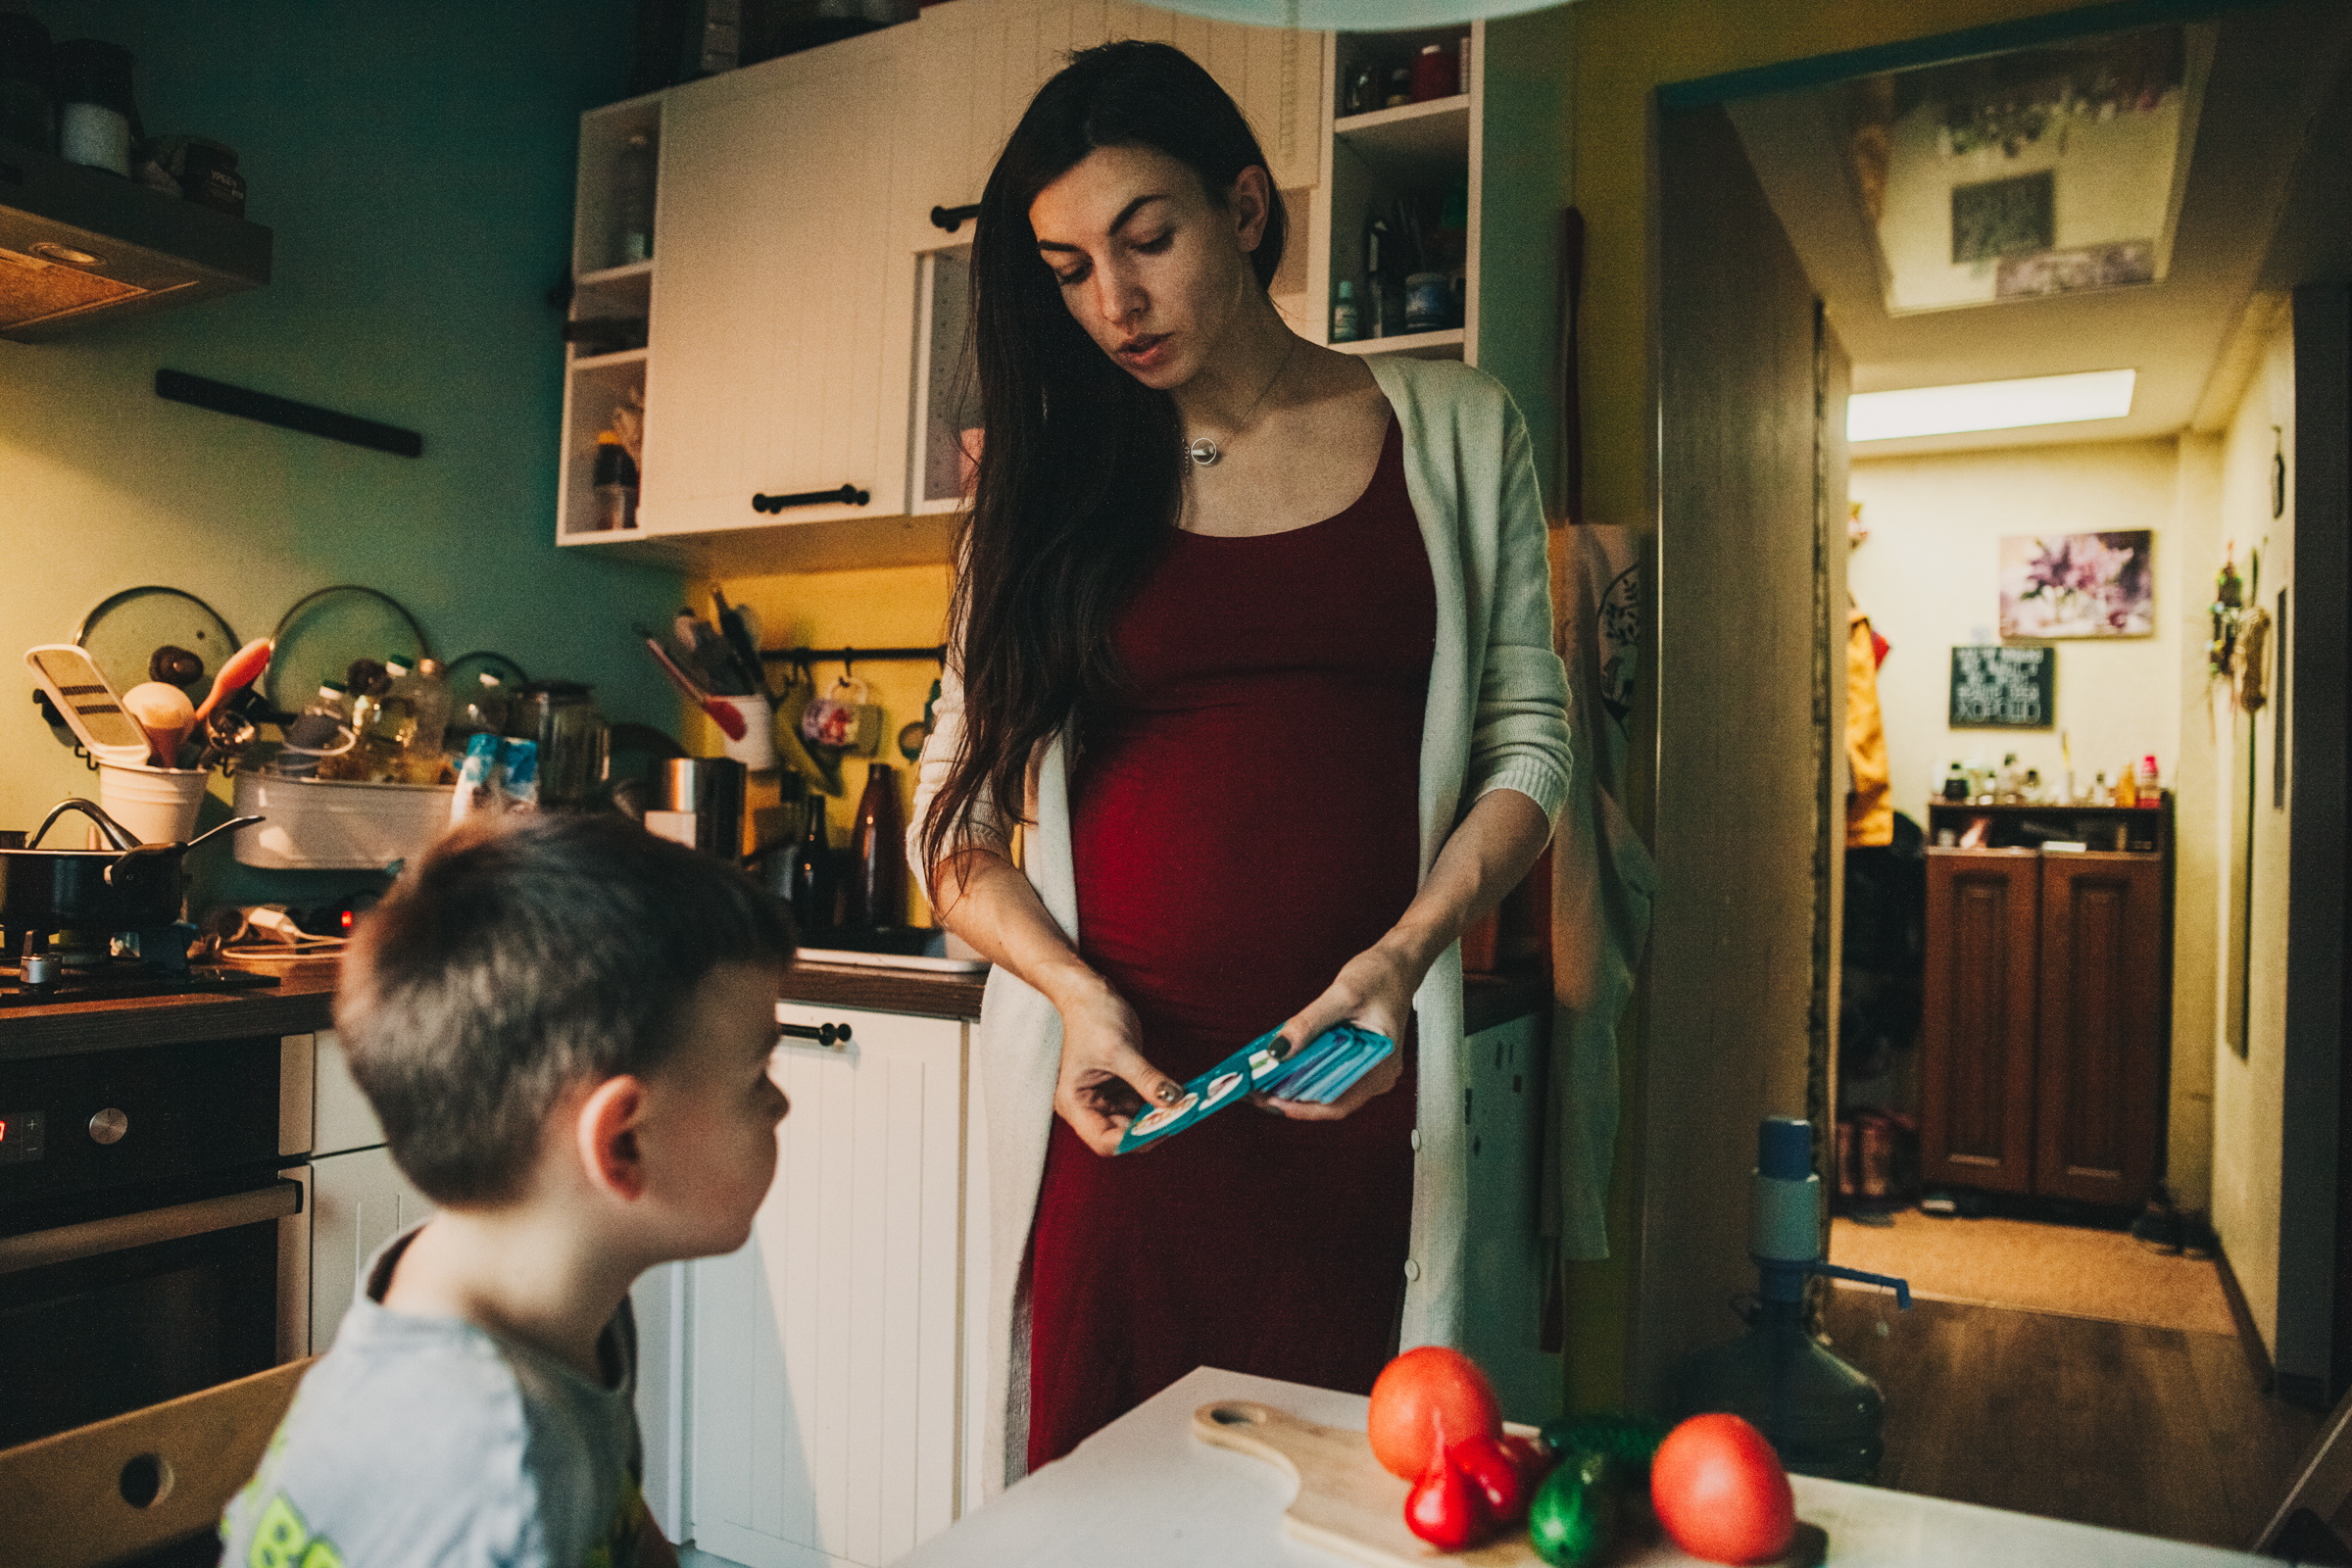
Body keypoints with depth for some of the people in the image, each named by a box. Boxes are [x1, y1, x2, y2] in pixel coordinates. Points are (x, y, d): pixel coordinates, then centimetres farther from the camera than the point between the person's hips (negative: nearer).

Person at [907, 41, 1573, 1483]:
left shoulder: (1454, 434, 7)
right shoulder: (1055, 484, 8)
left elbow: (1526, 737, 7)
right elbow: (955, 813, 6)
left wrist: (1402, 954, -8)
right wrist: (1075, 988, -11)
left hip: (1354, 1089, 0)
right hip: (1119, 1089, 1)